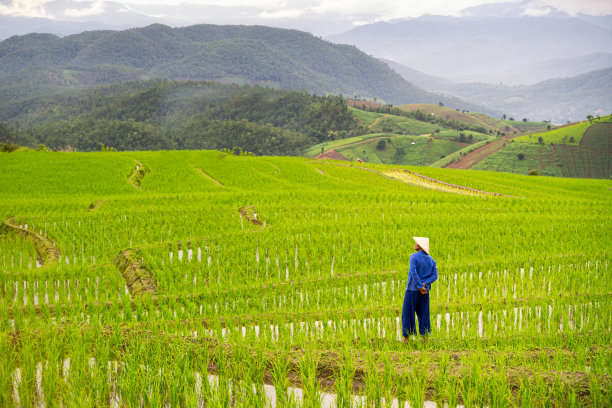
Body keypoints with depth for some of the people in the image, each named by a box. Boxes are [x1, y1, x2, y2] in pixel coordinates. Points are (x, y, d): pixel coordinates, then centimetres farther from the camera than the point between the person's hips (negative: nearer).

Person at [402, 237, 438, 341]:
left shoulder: (414, 257, -11)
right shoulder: (431, 260, 8)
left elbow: (413, 273, -22)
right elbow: (434, 276, 0)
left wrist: (420, 287, -18)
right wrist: (424, 284, -10)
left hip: (412, 290, -5)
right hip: (425, 291, 5)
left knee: (407, 313, 2)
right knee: (423, 314, 10)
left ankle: (406, 337, 2)